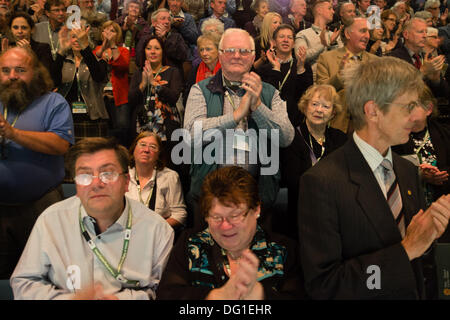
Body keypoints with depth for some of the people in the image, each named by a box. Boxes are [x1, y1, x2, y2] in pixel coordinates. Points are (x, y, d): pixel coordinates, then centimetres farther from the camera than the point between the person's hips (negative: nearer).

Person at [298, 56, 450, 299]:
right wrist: (407, 249, -24)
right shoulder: (320, 182, -24)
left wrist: (429, 231, -14)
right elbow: (322, 286, -25)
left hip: (414, 293, 6)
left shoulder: (408, 170, -2)